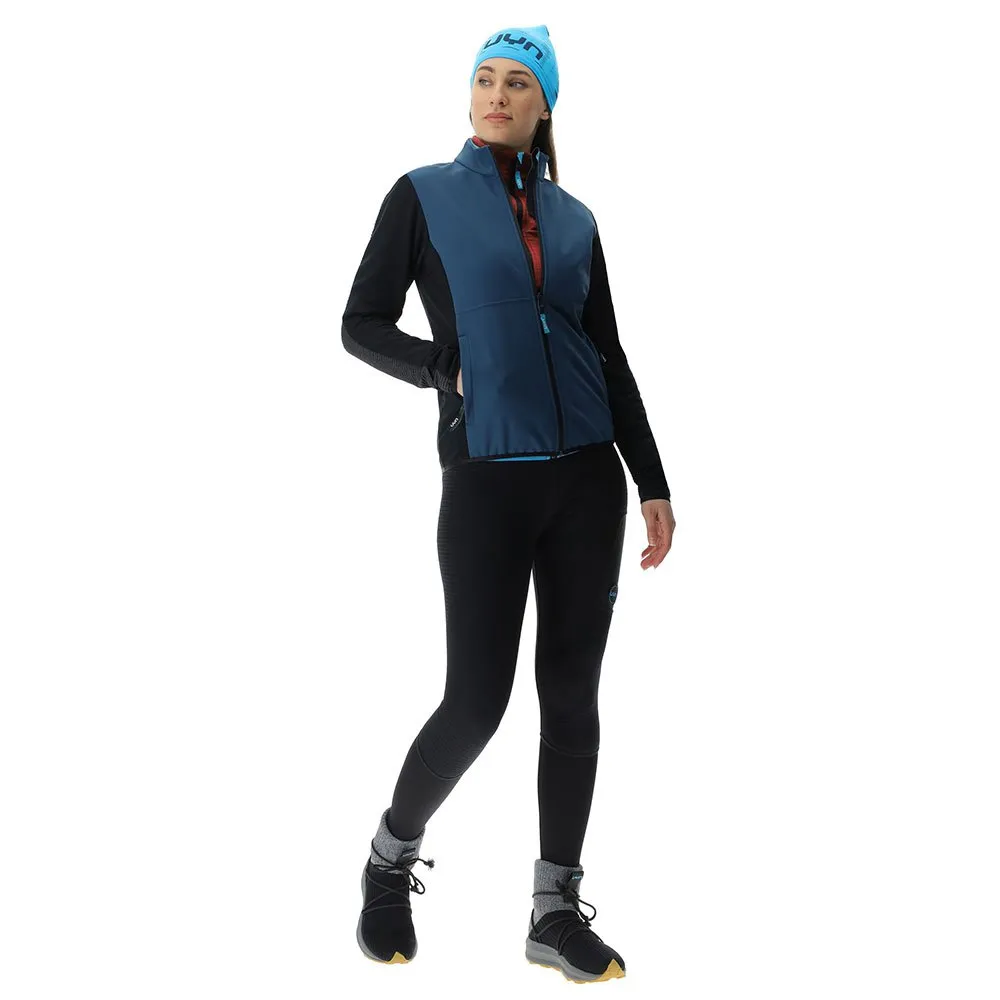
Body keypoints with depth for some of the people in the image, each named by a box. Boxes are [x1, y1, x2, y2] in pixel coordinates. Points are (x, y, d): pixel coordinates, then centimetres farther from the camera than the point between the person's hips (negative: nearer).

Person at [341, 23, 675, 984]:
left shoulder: (573, 218, 12)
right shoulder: (424, 196, 3)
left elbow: (610, 357, 13)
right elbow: (362, 326, 4)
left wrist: (652, 481, 10)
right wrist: (449, 370, -10)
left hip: (585, 476, 4)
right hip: (485, 479, -3)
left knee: (572, 693, 5)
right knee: (475, 699, -3)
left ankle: (556, 910, 17)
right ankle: (391, 860, 24)